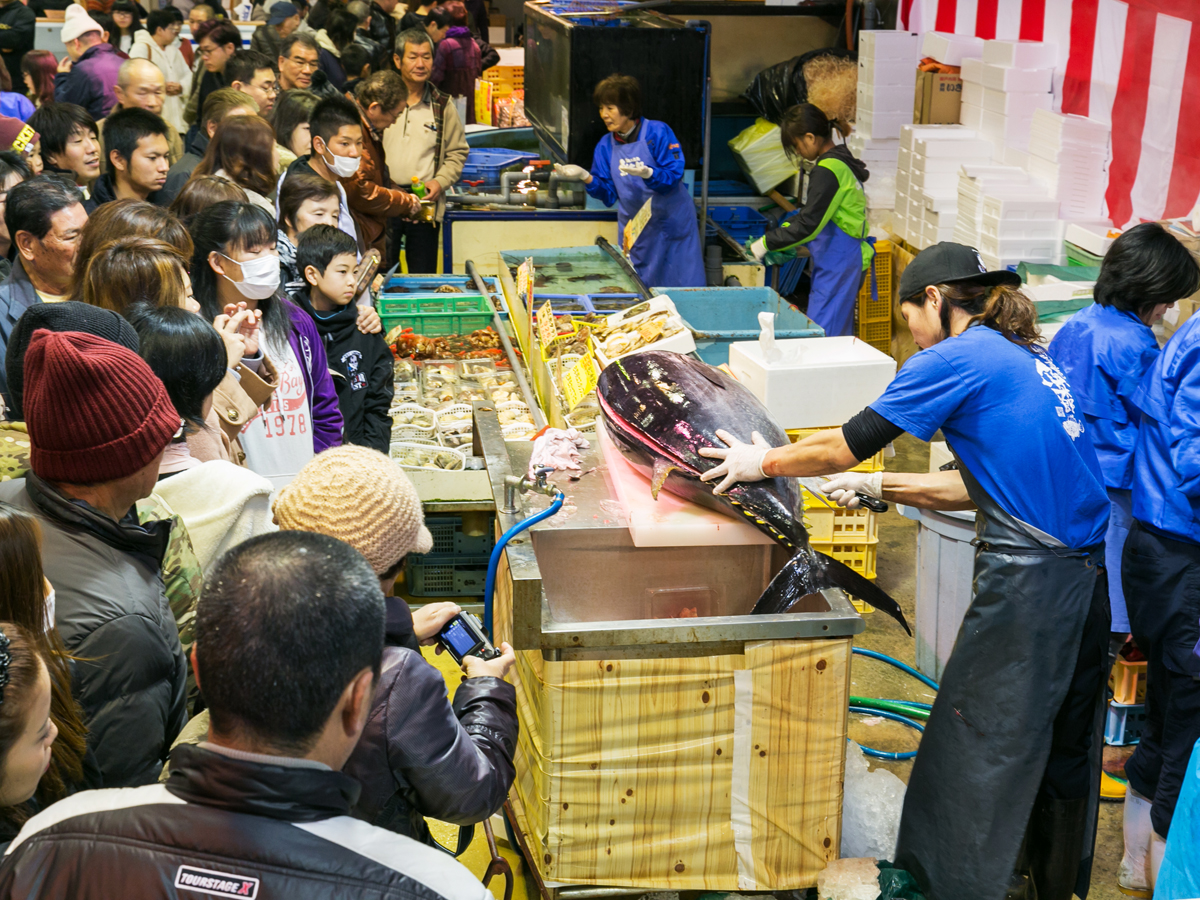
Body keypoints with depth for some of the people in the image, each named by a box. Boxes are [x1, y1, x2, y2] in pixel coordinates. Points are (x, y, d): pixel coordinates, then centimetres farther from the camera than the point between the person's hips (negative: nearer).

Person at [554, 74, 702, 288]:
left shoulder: (657, 132, -11)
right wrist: (585, 177, -15)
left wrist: (647, 174, -36)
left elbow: (674, 175, -18)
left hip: (671, 223, -4)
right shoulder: (606, 146, 4)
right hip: (634, 230, 4)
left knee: (684, 292, -1)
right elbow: (608, 194, 2)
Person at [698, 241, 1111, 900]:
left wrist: (762, 463, 8)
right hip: (1086, 574, 9)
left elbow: (849, 443, -6)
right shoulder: (1030, 359, 17)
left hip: (1027, 584, -9)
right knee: (1062, 747, 20)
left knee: (977, 746, 3)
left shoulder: (958, 358, -9)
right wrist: (877, 487, 23)